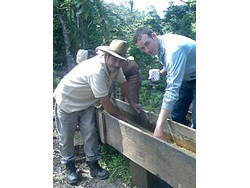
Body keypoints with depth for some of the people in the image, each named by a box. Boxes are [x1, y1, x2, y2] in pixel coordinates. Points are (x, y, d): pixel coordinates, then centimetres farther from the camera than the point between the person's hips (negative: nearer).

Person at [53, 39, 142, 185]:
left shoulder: (114, 65, -13)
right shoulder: (96, 72, -38)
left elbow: (123, 82, 6)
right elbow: (105, 102, -31)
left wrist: (132, 103, 6)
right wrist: (121, 117, -17)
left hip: (86, 103, 7)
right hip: (68, 101, -7)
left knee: (90, 133, 3)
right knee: (67, 136, 6)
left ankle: (93, 164, 16)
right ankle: (69, 166, 24)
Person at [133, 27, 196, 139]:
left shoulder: (173, 50, -36)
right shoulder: (157, 46, -7)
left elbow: (172, 89, -41)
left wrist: (160, 126, -42)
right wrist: (161, 72, -9)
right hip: (185, 78, 9)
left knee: (195, 123, -13)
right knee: (176, 115, 10)